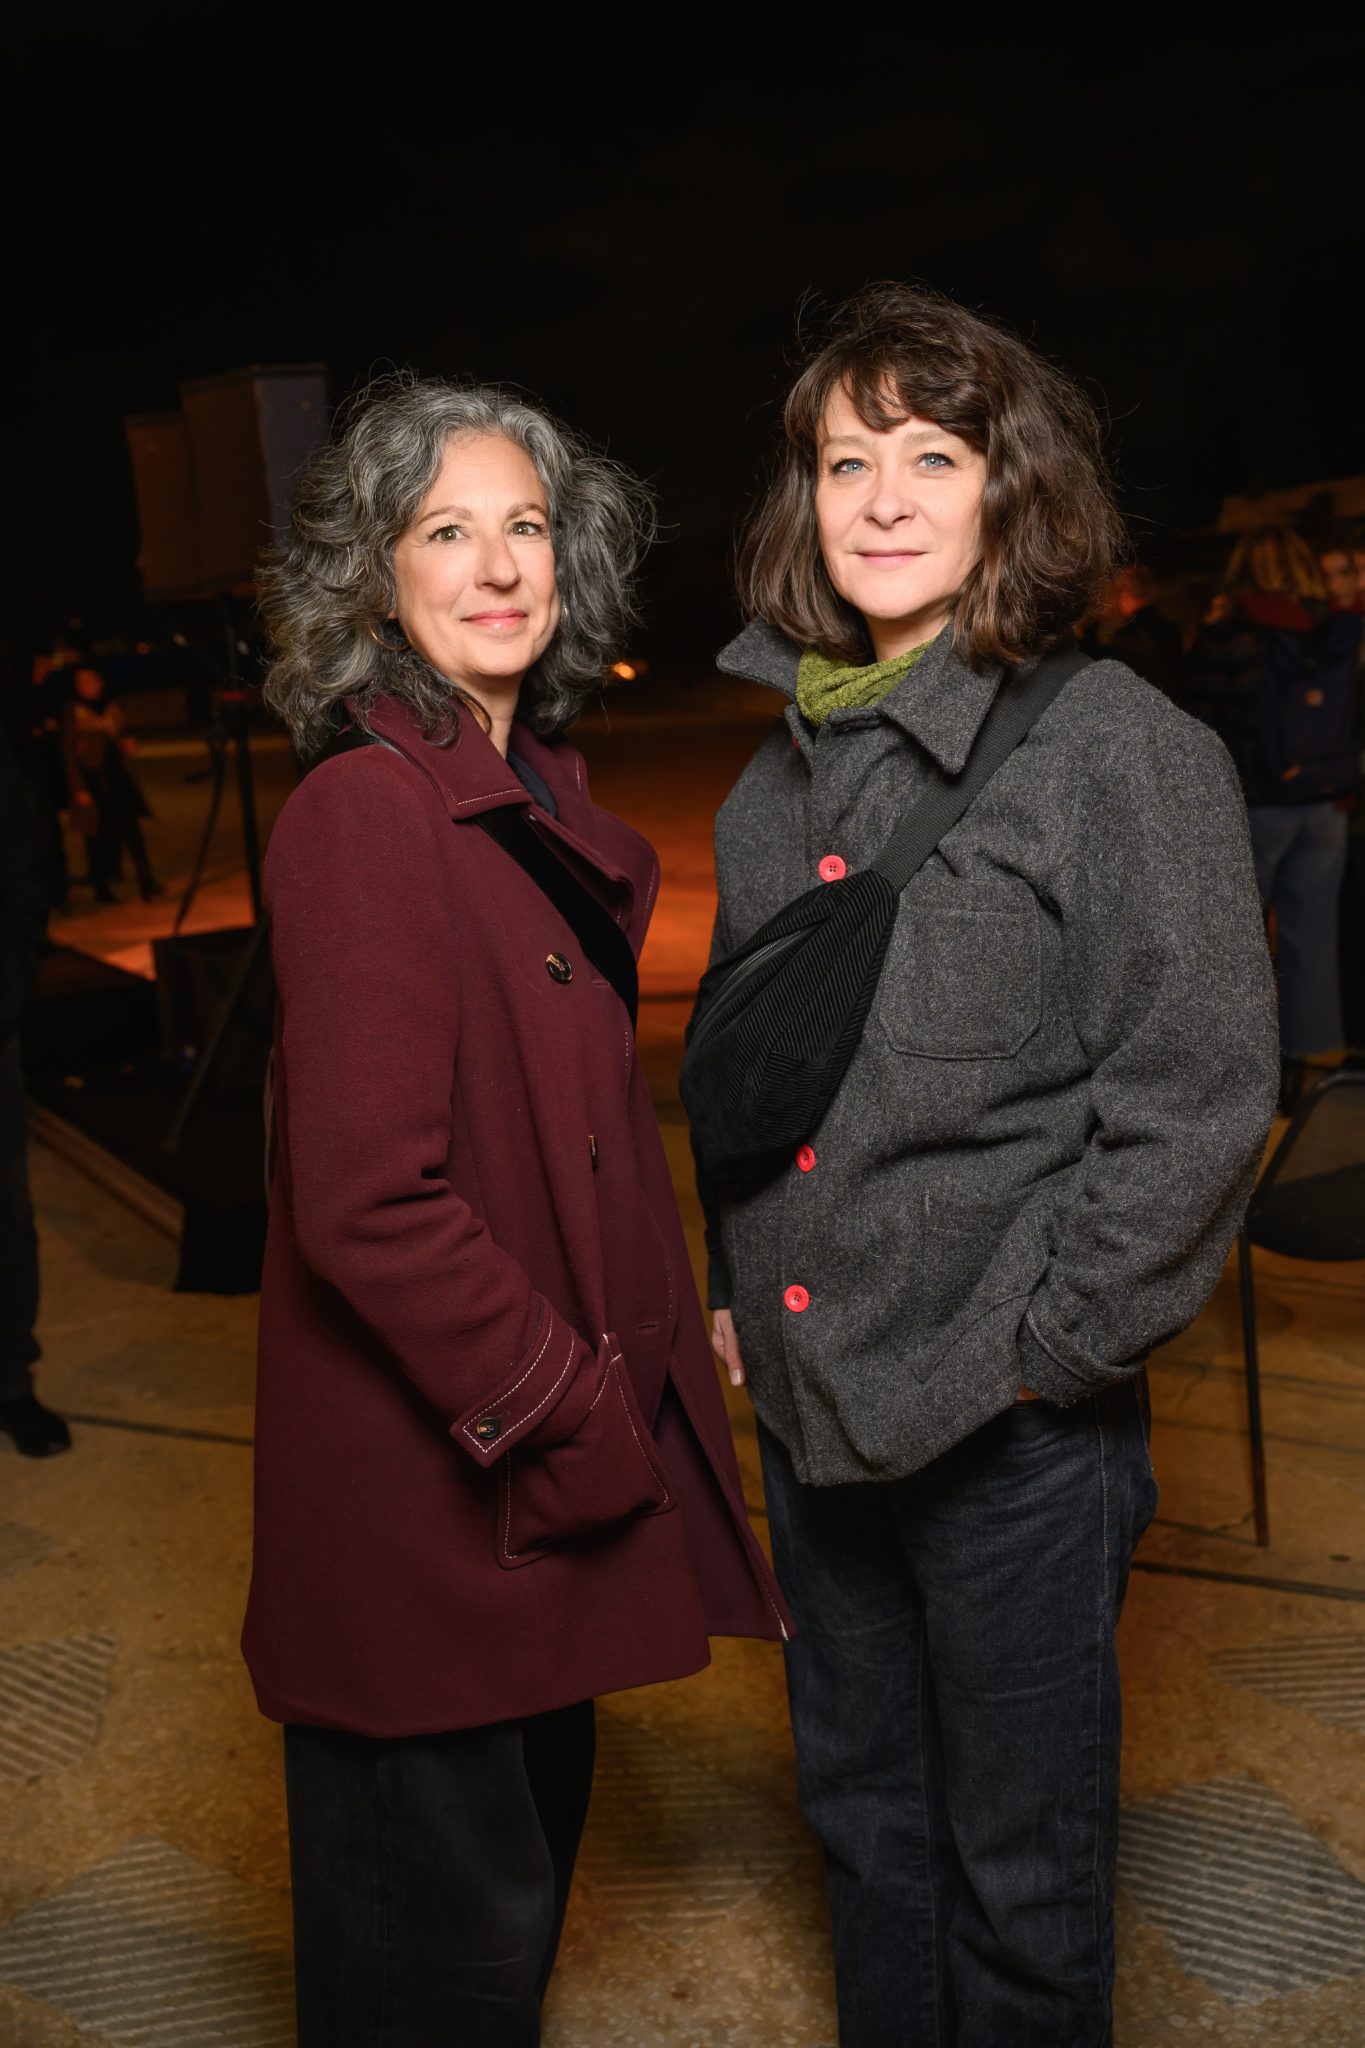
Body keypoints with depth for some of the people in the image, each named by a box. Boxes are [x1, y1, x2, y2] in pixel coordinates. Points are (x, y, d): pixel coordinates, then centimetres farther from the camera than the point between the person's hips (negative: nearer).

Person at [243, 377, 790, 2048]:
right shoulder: (365, 812, -21)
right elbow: (367, 1202, -25)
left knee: (536, 1830, 26)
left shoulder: (541, 793, 7)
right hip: (424, 1479, -8)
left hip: (549, 1439, 9)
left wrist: (617, 1384, 9)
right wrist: (564, 1415, -17)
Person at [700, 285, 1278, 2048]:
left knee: (1019, 1857, 14)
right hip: (808, 1396, 6)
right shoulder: (780, 777, 8)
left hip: (1012, 1421, -6)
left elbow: (1199, 1087, -15)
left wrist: (1053, 1343, -14)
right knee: (860, 1808, 24)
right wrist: (737, 1294, 11)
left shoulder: (1114, 743, -12)